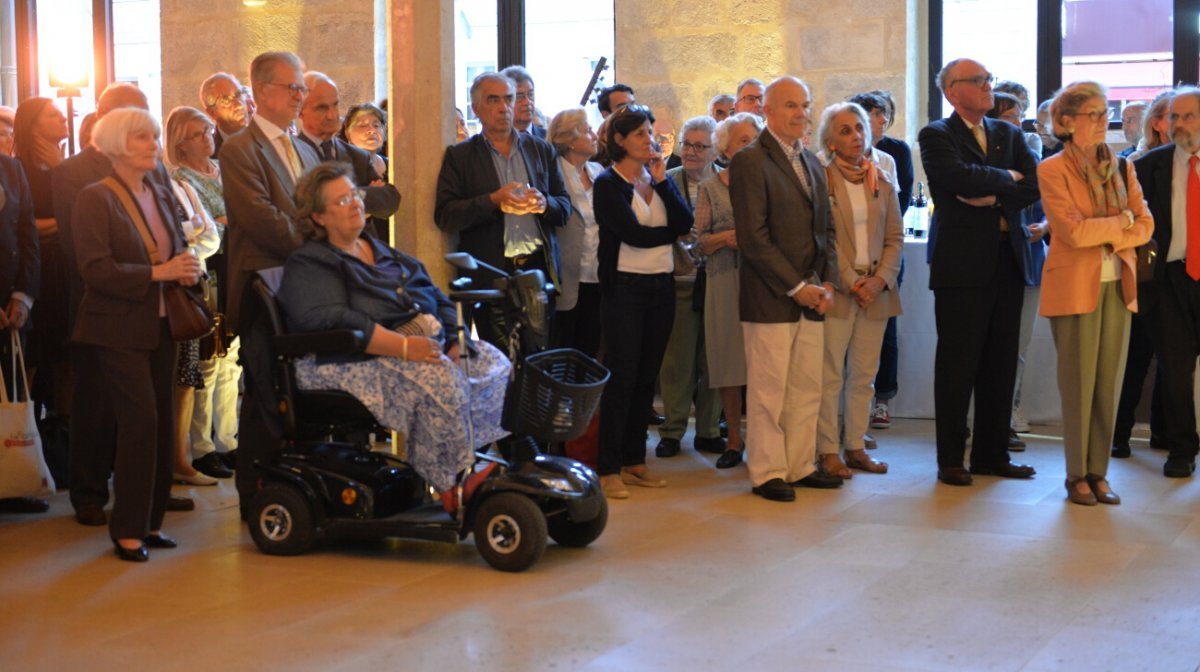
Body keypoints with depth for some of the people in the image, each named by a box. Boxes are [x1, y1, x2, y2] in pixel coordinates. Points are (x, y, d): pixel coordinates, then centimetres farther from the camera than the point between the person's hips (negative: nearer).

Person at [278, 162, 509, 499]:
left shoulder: (384, 253, 23)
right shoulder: (307, 265, -2)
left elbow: (438, 299, 20)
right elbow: (332, 320, -20)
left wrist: (455, 341, -1)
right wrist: (405, 347, -27)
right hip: (356, 360, -8)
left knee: (493, 363, -8)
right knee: (440, 380, -32)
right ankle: (449, 486, -22)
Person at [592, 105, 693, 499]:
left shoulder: (659, 177, 13)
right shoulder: (608, 183, -5)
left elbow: (685, 222, -1)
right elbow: (633, 233, -17)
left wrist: (662, 181, -9)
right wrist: (672, 233, -2)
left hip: (661, 287, 6)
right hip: (625, 286, -6)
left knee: (647, 377, 9)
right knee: (622, 377, -6)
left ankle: (634, 460, 18)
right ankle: (608, 469, -1)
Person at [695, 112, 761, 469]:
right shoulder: (710, 188, 8)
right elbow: (700, 241, 5)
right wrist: (726, 238, -13)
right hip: (725, 282, 0)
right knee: (729, 360, 2)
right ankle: (734, 439, 13)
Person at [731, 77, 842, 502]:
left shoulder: (812, 163, 17)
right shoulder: (749, 161, -8)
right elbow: (753, 236, -15)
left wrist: (827, 282, 4)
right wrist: (796, 287, -14)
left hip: (811, 296, 7)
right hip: (770, 298, -7)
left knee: (808, 389, 10)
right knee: (768, 391, -1)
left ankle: (800, 466, 19)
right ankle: (767, 473, 7)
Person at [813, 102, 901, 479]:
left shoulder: (882, 182, 12)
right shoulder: (820, 179, -2)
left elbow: (895, 238, 10)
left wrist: (880, 279, -6)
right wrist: (849, 281, -12)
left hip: (876, 291, 5)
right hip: (835, 290, -4)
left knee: (864, 375, 7)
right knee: (830, 375, -4)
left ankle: (855, 445, 15)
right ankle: (828, 450, 2)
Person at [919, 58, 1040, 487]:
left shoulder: (1009, 135, 16)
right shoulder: (936, 137, -2)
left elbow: (1035, 184, 2)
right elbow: (962, 177, -20)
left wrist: (993, 198, -12)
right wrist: (1007, 178, -5)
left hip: (1006, 262, 6)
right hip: (962, 264, -5)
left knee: (1001, 365, 8)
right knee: (957, 365, -1)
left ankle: (992, 454, 17)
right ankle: (950, 460, 6)